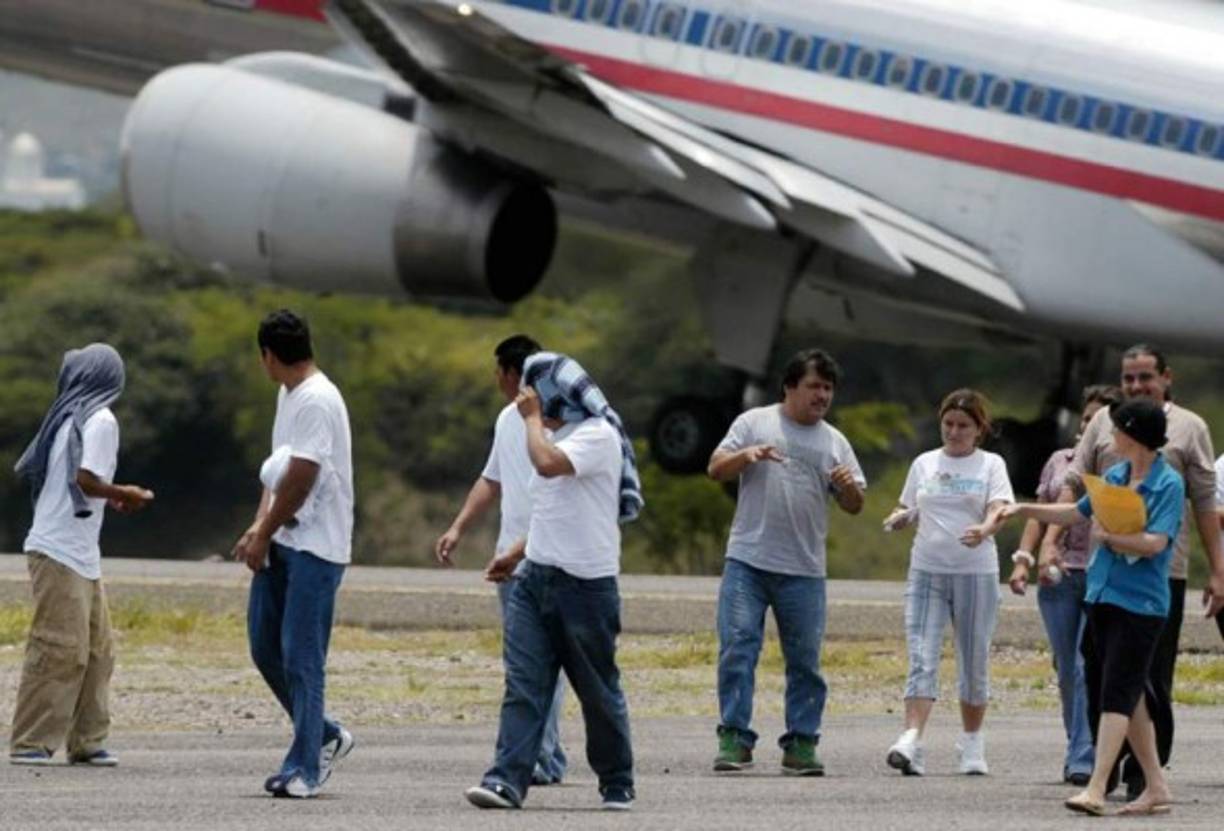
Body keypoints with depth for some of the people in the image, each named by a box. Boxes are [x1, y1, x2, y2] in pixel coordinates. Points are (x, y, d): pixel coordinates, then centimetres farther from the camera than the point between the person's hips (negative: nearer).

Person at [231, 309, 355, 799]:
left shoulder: (317, 400, -16)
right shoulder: (288, 395, 14)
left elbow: (300, 480, -18)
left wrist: (263, 535, -10)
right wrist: (259, 528, 7)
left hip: (315, 546, -10)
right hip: (280, 542, 10)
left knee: (301, 657, -7)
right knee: (265, 647, 11)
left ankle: (304, 768, -3)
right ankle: (325, 737, 24)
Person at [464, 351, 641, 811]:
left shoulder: (598, 436, -12)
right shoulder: (556, 437, 17)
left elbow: (547, 463, -29)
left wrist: (533, 418, -15)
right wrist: (516, 554, 21)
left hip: (585, 583, -8)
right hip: (536, 578, 8)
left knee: (599, 691, 4)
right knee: (523, 683, -5)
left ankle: (617, 784, 18)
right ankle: (507, 781, -12)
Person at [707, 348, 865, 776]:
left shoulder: (834, 442, 13)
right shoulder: (754, 423, 6)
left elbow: (854, 506, 13)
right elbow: (716, 469, 3)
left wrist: (848, 485, -10)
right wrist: (747, 455, -16)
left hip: (804, 570, 2)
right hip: (747, 562, -2)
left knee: (805, 659, 4)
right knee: (737, 647, -8)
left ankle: (801, 743, 10)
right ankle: (735, 738, -5)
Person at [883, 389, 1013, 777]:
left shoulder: (990, 465, 4)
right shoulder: (924, 464, 12)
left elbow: (998, 510, -10)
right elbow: (909, 510, 19)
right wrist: (899, 518, -5)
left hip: (975, 573, -1)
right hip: (926, 571, 1)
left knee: (974, 663, 7)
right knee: (922, 660, -11)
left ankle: (972, 744, 21)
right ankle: (911, 742, -22)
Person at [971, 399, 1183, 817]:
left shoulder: (1169, 484, -10)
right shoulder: (1115, 475, 12)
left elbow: (1154, 542, -19)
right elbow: (1078, 512, 25)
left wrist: (1107, 536, -10)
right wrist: (1022, 511, 24)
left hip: (1140, 605, -8)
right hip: (1102, 595, 8)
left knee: (1118, 693, -12)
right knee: (1130, 695, 10)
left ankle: (1096, 789, -17)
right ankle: (1155, 786, 17)